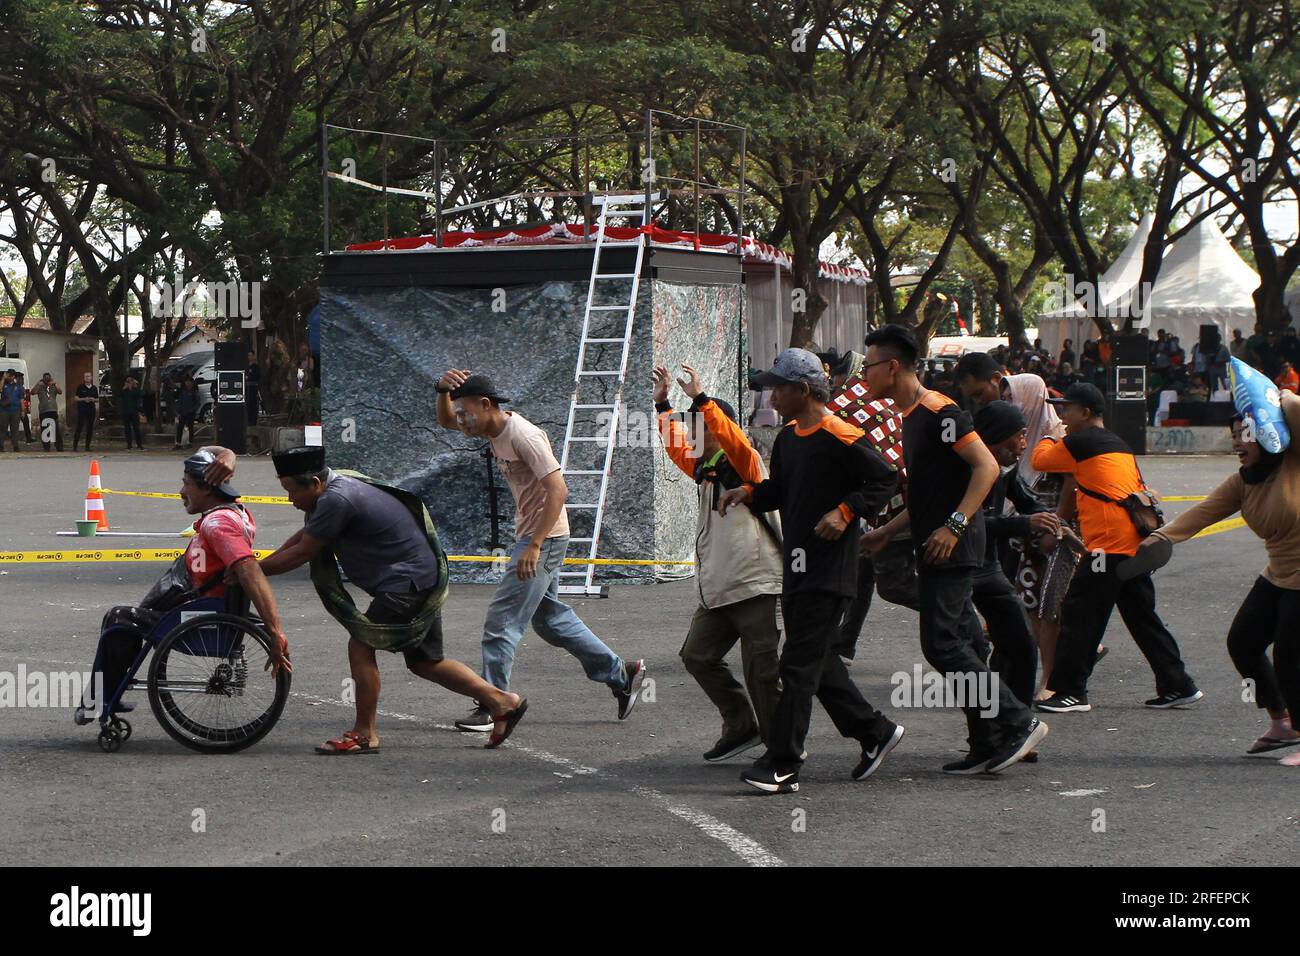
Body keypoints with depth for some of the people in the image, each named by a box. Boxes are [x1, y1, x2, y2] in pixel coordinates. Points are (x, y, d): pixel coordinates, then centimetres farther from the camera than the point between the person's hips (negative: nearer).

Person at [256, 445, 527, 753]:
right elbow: (305, 534, 20)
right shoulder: (336, 487, 9)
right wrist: (261, 563, 14)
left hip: (410, 583, -11)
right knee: (424, 662, 16)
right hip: (423, 581, 11)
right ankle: (502, 701, 21)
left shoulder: (337, 500, -22)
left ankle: (364, 735, 0)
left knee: (361, 645, -8)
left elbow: (302, 553, -16)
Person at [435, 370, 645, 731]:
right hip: (530, 536, 10)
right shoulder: (495, 426, 6)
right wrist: (444, 389, -3)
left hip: (546, 538, -10)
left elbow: (558, 490, -26)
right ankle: (621, 674, 24)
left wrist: (534, 546, -28)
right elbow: (446, 420, 20)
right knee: (549, 617, 17)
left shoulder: (524, 436, -21)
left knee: (502, 619, -9)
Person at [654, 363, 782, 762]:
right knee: (698, 655, 5)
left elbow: (732, 436, -28)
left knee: (761, 670, -8)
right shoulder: (704, 467, 16)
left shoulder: (745, 463, -7)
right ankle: (742, 727, 17)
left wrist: (700, 398, -29)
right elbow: (677, 447, 33)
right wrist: (662, 404, 28)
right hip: (717, 589, 9)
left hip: (755, 586, -9)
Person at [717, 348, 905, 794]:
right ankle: (875, 731, 28)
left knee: (800, 664, -10)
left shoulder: (839, 437, -14)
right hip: (797, 565, 9)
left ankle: (782, 765, -8)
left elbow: (886, 478, -12)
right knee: (818, 661, 14)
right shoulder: (788, 437, 13)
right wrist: (749, 493, 5)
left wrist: (846, 511, -20)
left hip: (829, 569, -9)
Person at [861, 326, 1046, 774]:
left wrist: (955, 526, -26)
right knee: (959, 644, 9)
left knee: (942, 645, -12)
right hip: (936, 551, 10)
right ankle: (988, 746, 12)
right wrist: (887, 532, 22)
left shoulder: (938, 411, -13)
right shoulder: (911, 417, 18)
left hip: (953, 549, -10)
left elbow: (987, 467, -21)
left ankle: (1018, 723, -6)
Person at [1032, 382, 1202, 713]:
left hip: (1109, 545, -9)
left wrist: (1047, 440, 24)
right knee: (1142, 617, 14)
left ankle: (1070, 691, -3)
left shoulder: (1080, 442, -6)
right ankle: (1178, 686, 16)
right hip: (1136, 543, 9)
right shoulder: (1119, 445, 19)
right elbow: (1139, 488, 23)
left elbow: (1040, 460, 6)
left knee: (1079, 614, -3)